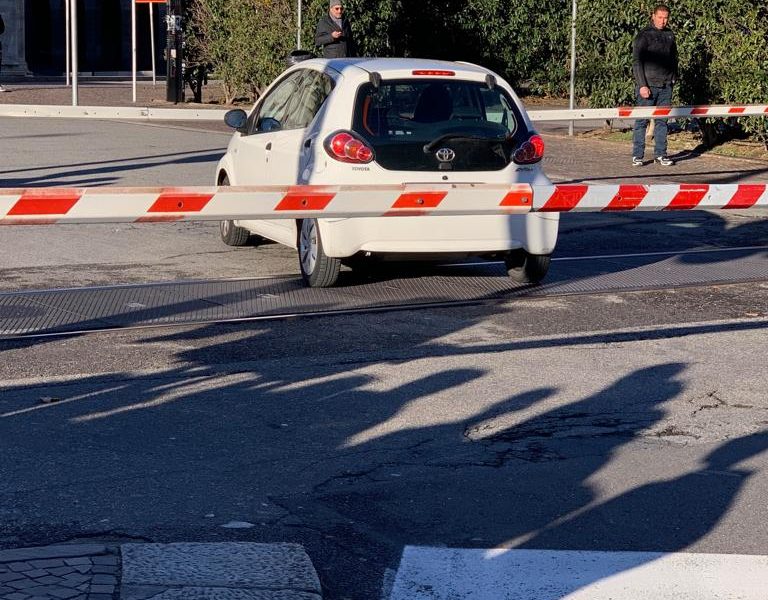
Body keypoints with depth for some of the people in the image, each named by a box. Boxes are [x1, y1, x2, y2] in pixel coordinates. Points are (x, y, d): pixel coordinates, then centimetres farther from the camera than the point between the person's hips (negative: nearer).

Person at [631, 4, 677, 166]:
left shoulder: (669, 35, 13)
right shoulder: (644, 35, -4)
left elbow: (674, 58, 22)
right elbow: (637, 61, -8)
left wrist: (673, 78, 11)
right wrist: (642, 85, -14)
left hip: (666, 86, 5)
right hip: (648, 85, -5)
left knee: (662, 121, 7)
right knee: (642, 121, -3)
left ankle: (660, 154, 12)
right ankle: (637, 156, 2)